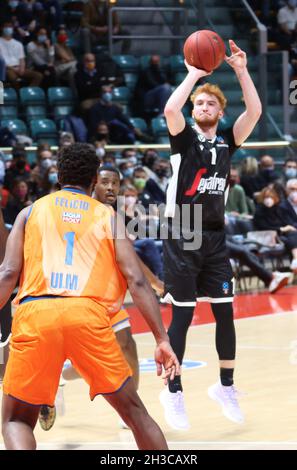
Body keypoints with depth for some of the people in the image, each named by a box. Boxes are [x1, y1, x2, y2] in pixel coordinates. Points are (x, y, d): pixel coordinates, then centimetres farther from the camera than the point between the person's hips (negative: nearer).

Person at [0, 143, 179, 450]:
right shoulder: (108, 217, 19)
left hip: (35, 313, 0)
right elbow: (136, 280, 8)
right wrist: (162, 340, 7)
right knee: (133, 410, 17)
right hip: (88, 313, 0)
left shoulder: (31, 212, 20)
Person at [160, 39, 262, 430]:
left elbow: (255, 111, -5)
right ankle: (173, 391, 9)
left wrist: (241, 71, -9)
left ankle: (225, 386, 18)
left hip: (214, 236, 4)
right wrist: (194, 74, -15)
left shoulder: (227, 141, 9)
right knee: (182, 316, -2)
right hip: (182, 237, -4)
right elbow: (170, 109, -23)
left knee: (225, 313, 5)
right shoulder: (185, 138, -2)